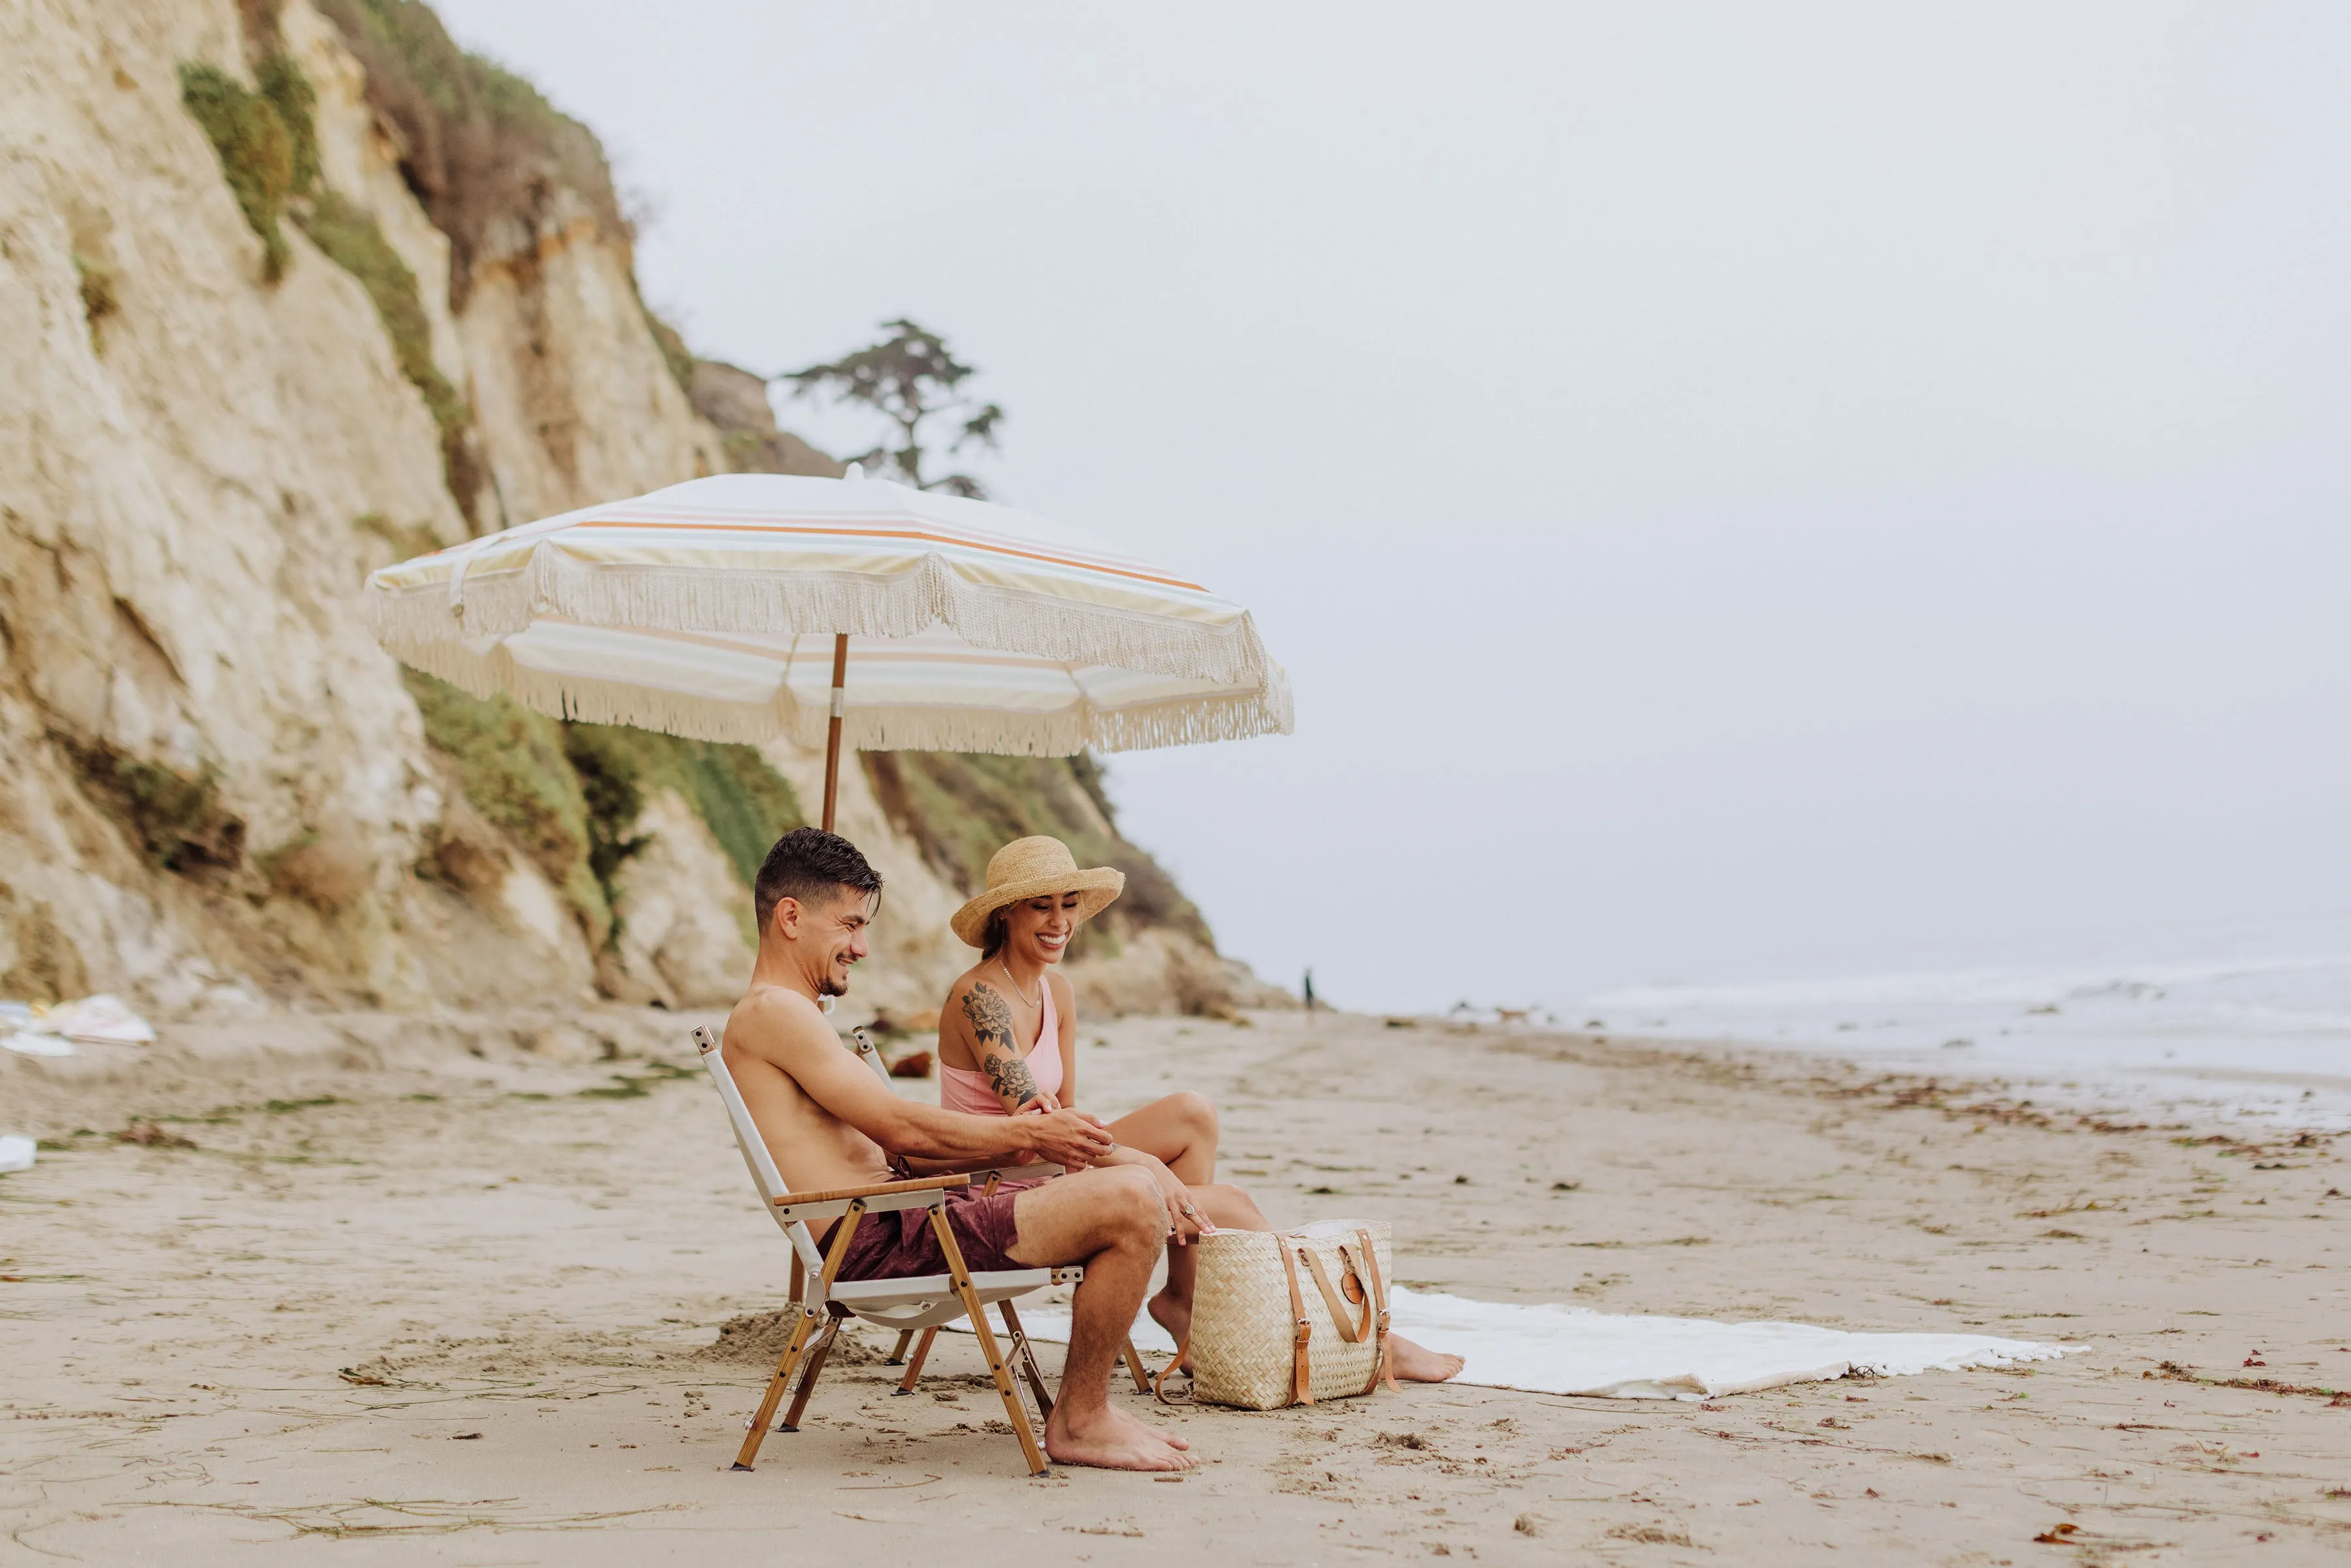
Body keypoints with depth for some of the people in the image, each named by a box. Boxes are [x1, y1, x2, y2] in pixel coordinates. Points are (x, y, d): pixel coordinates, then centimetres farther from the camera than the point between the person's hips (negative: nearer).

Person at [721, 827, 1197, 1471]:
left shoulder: (797, 1021, 24)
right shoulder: (768, 1013, -9)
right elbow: (902, 1128, -14)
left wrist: (1020, 1142, 6)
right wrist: (1028, 1134, -4)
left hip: (901, 1220, 11)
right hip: (884, 1243, -11)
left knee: (1131, 1190, 15)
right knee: (1131, 1204, -20)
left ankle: (1083, 1408, 14)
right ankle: (1079, 1422, -6)